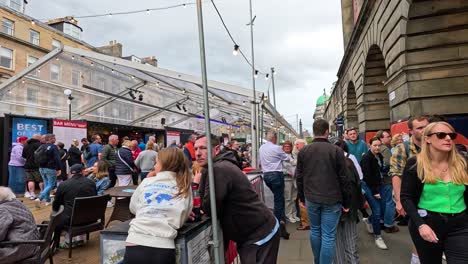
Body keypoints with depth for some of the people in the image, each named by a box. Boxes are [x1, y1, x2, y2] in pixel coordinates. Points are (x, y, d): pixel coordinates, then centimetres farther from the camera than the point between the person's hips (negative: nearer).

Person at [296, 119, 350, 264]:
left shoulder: (303, 151, 0)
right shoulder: (336, 150, -7)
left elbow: (299, 177, 5)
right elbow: (343, 179, -5)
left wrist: (302, 197, 15)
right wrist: (346, 202, 4)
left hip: (311, 198, 3)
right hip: (332, 199, -3)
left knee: (315, 231, 18)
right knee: (328, 236, 3)